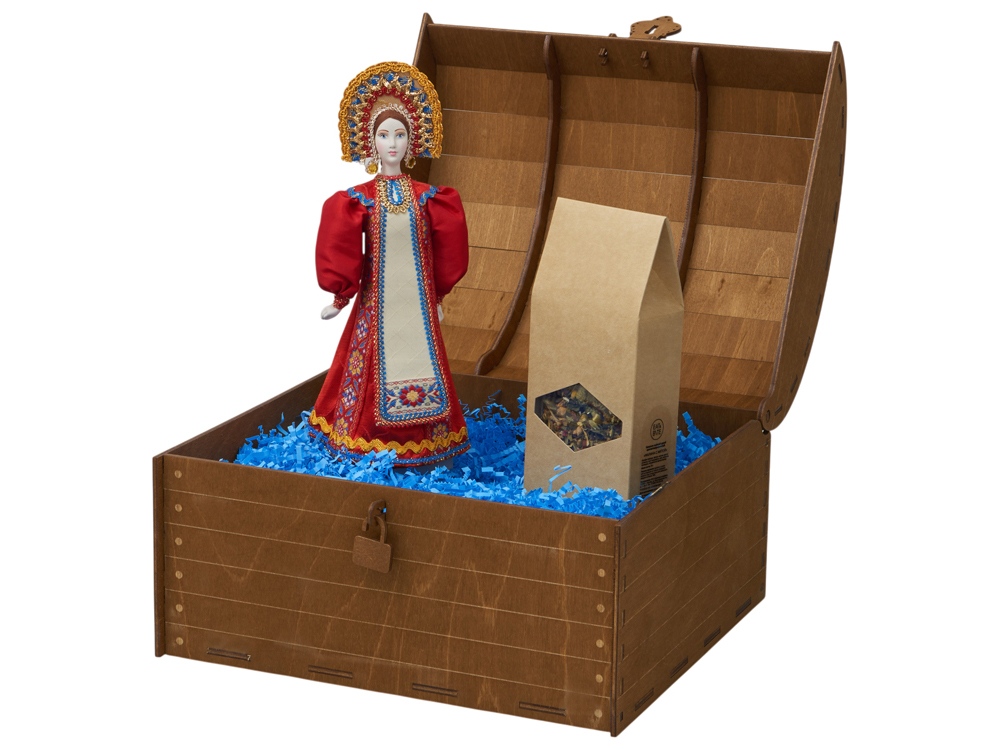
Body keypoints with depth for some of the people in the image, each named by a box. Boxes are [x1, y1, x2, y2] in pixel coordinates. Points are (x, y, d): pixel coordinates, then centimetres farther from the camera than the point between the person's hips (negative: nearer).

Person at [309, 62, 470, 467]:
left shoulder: (427, 198, 2)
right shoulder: (358, 200, -3)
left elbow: (445, 250, 7)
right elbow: (340, 251, -4)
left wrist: (437, 294, 5)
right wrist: (340, 297, -6)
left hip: (417, 302, 2)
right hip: (377, 302, -2)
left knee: (419, 363, 3)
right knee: (376, 375, -1)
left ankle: (422, 448, 10)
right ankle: (368, 449, 7)